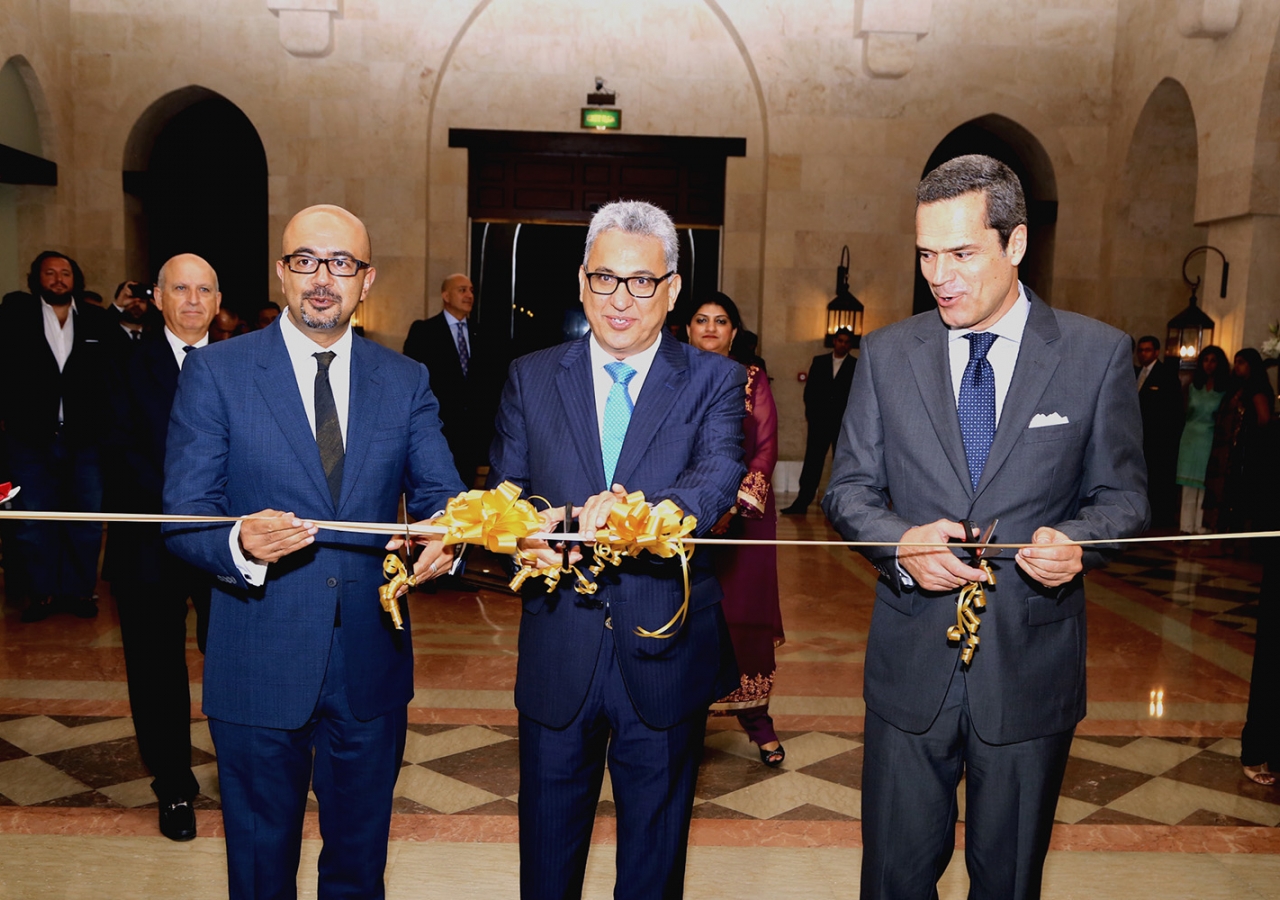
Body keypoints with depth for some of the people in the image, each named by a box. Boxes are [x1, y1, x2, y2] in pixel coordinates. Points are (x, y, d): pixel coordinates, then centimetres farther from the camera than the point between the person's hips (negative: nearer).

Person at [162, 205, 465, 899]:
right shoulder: (214, 372, -4)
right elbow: (182, 515, -8)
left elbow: (439, 493, -3)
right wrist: (240, 544, -31)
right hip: (258, 667, -2)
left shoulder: (406, 382, 3)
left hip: (370, 667, 2)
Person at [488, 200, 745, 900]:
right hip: (558, 653, 2)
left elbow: (719, 478, -19)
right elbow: (503, 491, -1)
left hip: (665, 654, -1)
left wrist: (640, 508, -40)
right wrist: (525, 531, -25)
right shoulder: (531, 378, 3)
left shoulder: (713, 381, -2)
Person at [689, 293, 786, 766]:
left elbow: (766, 448, -1)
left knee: (745, 610, 0)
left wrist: (735, 506, -13)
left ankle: (755, 715, 10)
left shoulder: (753, 380, 6)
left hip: (744, 512, 0)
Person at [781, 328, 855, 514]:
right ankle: (802, 502, -3)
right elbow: (809, 389, 9)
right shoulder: (819, 361, 11)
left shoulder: (856, 366, 5)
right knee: (812, 461, -2)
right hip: (819, 420, 1)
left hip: (844, 423, -1)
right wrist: (811, 413, -1)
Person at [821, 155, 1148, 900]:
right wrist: (900, 542, -17)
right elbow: (850, 487, 4)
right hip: (910, 663, 1)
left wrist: (1076, 541, -20)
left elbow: (1122, 495, 2)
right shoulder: (887, 354, 1)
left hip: (1032, 667, -1)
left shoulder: (1100, 354, -3)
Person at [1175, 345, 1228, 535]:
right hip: (1190, 439, 4)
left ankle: (1201, 529, 4)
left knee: (1205, 488, -2)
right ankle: (1186, 528, 11)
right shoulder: (1194, 386, 10)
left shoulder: (1226, 389, -4)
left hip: (1210, 441, -4)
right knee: (1188, 488, 6)